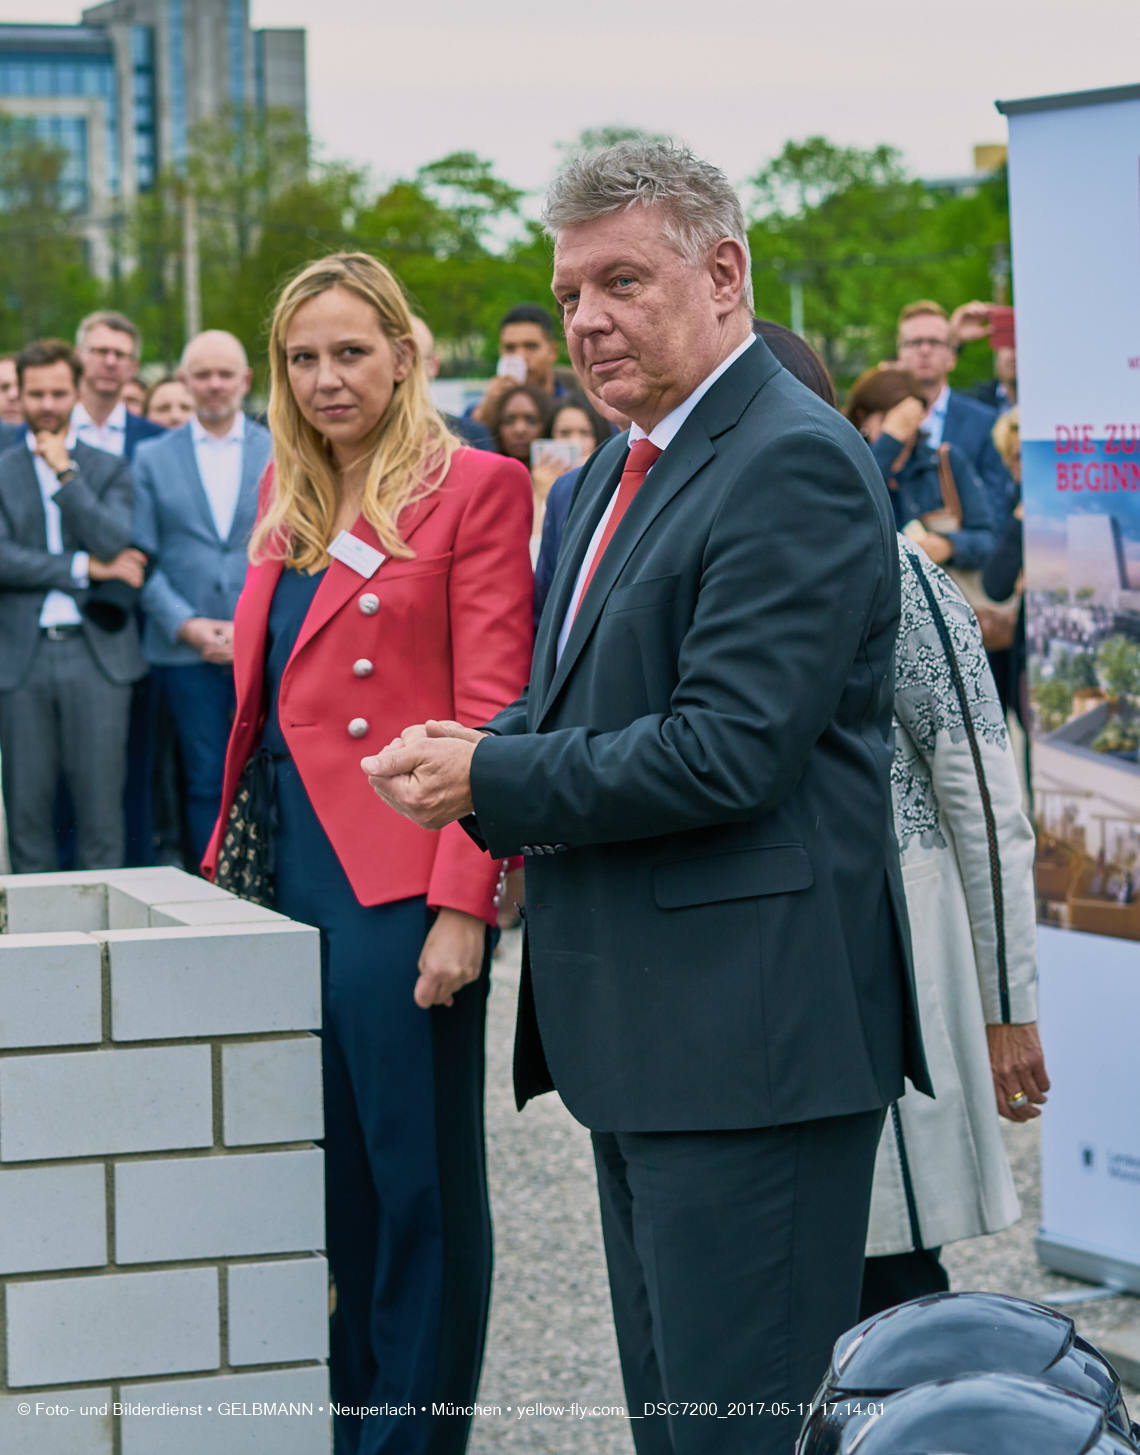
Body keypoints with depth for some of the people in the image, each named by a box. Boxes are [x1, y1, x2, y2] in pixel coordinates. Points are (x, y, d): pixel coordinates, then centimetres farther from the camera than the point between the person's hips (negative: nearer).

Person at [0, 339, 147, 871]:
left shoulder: (110, 470, 10)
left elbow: (112, 542, -7)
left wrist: (64, 472, -7)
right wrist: (84, 568, -8)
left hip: (96, 653, 0)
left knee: (101, 803, 0)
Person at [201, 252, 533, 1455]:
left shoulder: (474, 488, -6)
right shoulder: (285, 497, 15)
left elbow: (491, 711, -11)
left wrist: (464, 906, -17)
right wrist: (233, 853, 9)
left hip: (401, 884, -7)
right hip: (290, 876, 7)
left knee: (419, 1181, 2)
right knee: (324, 1174, 13)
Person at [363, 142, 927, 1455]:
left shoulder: (792, 464, -15)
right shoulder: (616, 474, 18)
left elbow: (727, 751, -22)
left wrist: (491, 781, -13)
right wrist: (477, 748, 1)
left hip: (748, 1035, -10)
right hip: (640, 1038, 10)